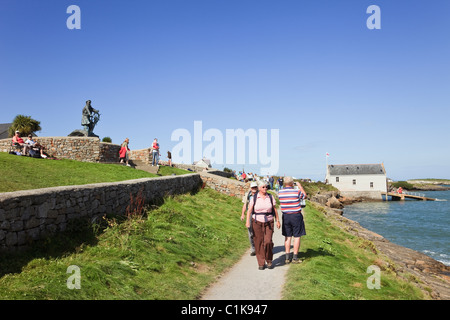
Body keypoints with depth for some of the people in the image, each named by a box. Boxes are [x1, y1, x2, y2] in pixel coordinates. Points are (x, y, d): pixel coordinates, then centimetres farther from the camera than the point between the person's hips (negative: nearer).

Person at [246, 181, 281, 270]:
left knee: (268, 241, -13)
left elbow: (275, 209, 9)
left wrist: (277, 221, 6)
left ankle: (269, 260, 10)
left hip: (269, 223, 1)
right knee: (258, 243, 0)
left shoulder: (270, 197, 3)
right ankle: (261, 263, 13)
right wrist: (247, 222, -18)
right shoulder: (254, 198, -2)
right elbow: (249, 210, -7)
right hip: (257, 222, 0)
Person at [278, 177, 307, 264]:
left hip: (286, 216, 3)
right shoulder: (296, 191, -12)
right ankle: (295, 258, 8)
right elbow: (304, 195, 9)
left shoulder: (280, 192, -2)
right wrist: (300, 186, 19)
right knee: (297, 237, 6)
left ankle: (287, 257, 11)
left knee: (287, 237, 10)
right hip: (296, 216, -3)